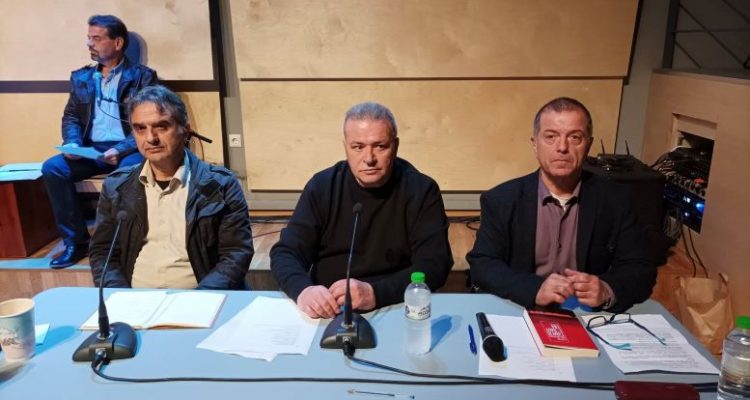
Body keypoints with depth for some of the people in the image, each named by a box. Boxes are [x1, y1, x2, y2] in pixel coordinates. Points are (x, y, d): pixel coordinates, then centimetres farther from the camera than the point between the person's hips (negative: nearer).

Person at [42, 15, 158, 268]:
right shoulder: (81, 77, 17)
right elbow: (71, 116, 19)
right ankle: (76, 240, -10)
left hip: (129, 150, -5)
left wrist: (121, 149, -20)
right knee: (53, 168, -21)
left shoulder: (142, 76, 1)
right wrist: (72, 142, -4)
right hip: (91, 150, 5)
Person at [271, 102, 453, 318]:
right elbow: (285, 252, -2)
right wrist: (302, 289, -24)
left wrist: (376, 293, -29)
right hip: (325, 310, 2)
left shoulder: (421, 190, -5)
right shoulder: (322, 186, 0)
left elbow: (435, 264, -12)